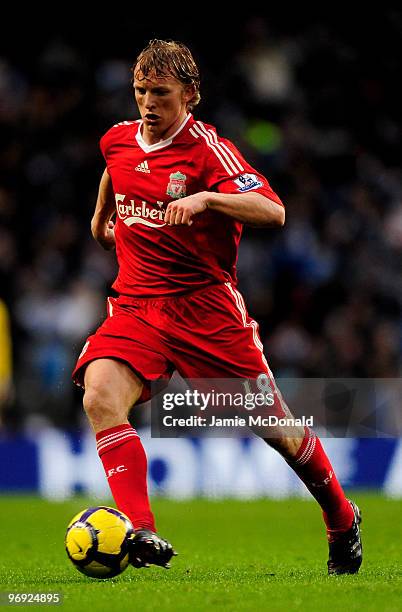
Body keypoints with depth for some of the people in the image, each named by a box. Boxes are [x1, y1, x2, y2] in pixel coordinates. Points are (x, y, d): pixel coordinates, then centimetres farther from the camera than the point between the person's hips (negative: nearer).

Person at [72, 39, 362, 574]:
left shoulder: (208, 149, -12)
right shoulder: (117, 141, 6)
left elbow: (273, 212, -25)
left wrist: (207, 198, -38)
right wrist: (102, 215, 43)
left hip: (205, 305, -4)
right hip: (135, 305, 4)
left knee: (272, 424, 3)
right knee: (100, 397, -25)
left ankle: (342, 520, 29)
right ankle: (140, 532, -30)